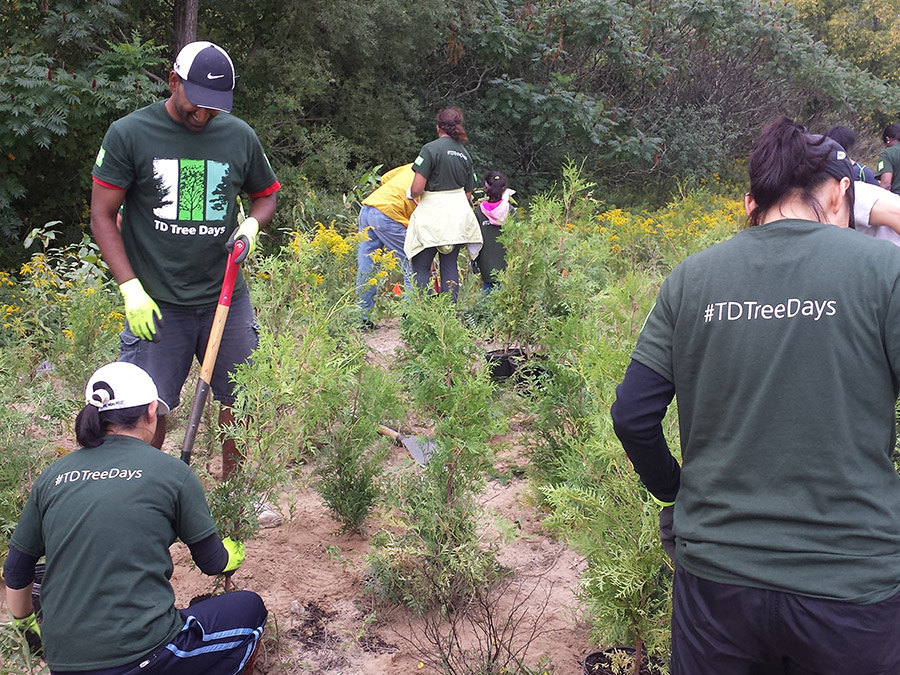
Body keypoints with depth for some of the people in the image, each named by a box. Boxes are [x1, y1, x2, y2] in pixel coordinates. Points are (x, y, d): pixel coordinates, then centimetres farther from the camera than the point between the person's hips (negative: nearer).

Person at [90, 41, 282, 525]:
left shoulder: (239, 136, 4)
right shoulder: (129, 134, -5)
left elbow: (266, 195, 19)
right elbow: (102, 216, -2)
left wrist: (252, 224, -4)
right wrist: (130, 287, -11)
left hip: (225, 297, 3)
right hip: (157, 303, -3)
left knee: (238, 399, 10)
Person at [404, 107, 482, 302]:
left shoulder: (431, 148, -9)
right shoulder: (465, 154, 10)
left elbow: (417, 188, -14)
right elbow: (468, 194, 13)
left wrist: (413, 196, 7)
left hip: (433, 214, -6)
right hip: (458, 216, 6)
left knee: (421, 266, 2)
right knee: (449, 265, 11)